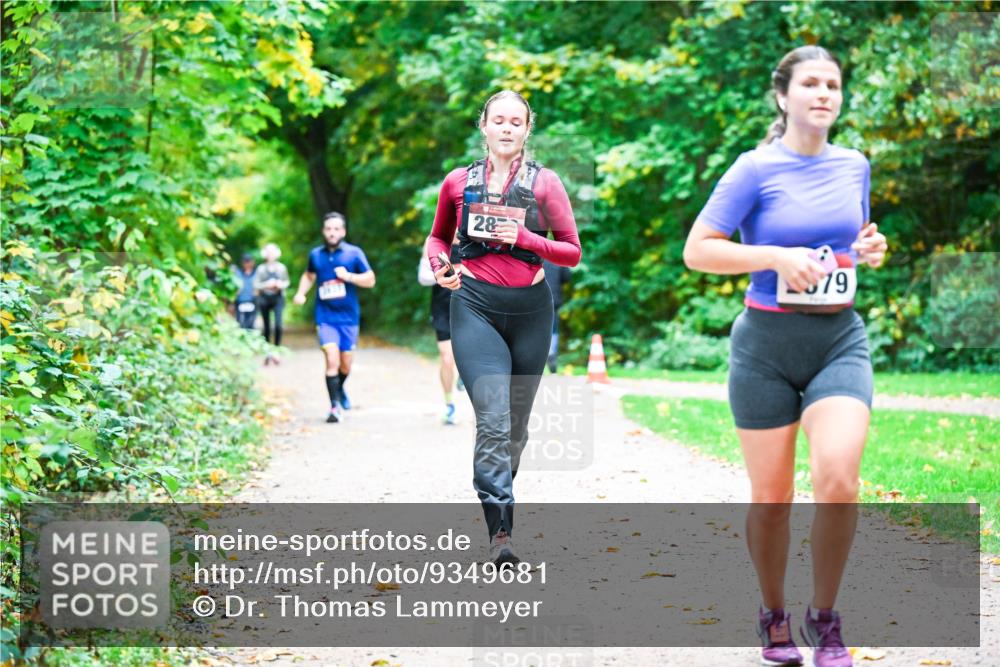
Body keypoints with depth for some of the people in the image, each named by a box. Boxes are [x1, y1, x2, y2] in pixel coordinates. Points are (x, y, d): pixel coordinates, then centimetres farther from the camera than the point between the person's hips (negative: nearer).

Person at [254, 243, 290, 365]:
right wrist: (266, 285, -15)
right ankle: (267, 352, 13)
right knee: (267, 326, 4)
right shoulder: (261, 268, 4)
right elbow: (256, 284, 1)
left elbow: (287, 282, 11)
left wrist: (281, 284, -10)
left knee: (278, 324, -18)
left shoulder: (281, 267, 5)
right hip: (264, 298, 1)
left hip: (278, 298, -1)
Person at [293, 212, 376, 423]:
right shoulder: (316, 255, 6)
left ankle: (339, 389, 42)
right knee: (332, 360, -17)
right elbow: (309, 275, 24)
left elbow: (370, 280, -1)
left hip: (349, 317, 0)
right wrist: (301, 293, 6)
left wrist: (348, 276, -15)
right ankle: (335, 406, -13)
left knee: (346, 363, 10)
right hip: (325, 317, 0)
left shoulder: (354, 253, 0)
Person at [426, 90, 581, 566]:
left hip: (530, 308, 2)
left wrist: (525, 238, -12)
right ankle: (501, 531, -21)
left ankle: (499, 497, 32)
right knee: (493, 419, -16)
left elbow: (572, 252, 3)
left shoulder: (544, 183, 3)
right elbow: (438, 236, 21)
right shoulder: (459, 182, 6)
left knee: (516, 423, 10)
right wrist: (439, 266, 0)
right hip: (475, 306, -2)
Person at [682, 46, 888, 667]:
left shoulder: (854, 165, 8)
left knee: (839, 476, -20)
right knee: (772, 496, 4)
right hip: (767, 343, -2)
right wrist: (777, 257, -19)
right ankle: (775, 617, 28)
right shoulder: (756, 169, -6)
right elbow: (697, 250, -7)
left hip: (840, 340, 2)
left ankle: (825, 617, -2)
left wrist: (870, 249, 1)